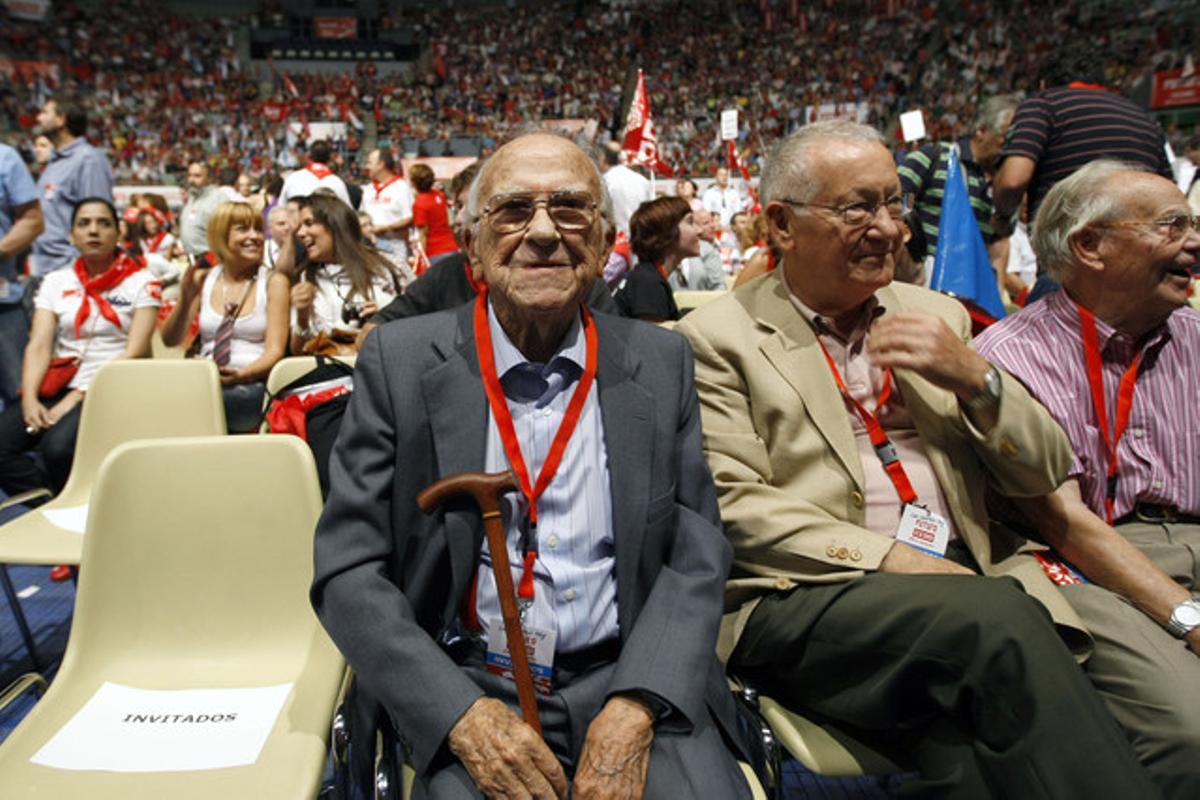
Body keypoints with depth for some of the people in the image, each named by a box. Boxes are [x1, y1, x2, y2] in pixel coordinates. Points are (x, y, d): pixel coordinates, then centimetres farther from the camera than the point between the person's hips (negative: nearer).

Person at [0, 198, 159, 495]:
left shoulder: (142, 282, 3)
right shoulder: (55, 282, 15)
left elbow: (135, 352, -6)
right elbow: (38, 346, 5)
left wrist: (77, 398, -14)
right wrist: (30, 398, -14)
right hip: (58, 386, 4)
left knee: (59, 446, -31)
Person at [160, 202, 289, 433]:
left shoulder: (274, 281, 5)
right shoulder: (202, 278, 14)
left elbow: (275, 351, -3)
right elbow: (170, 340, 10)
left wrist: (241, 375, -22)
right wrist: (185, 300, -7)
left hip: (254, 384, -3)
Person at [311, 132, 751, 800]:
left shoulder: (662, 363, 4)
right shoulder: (400, 362, -1)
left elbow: (696, 556, 2)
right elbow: (347, 569, -3)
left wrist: (635, 707, -13)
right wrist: (462, 713, -15)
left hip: (634, 676, 2)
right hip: (465, 687, -1)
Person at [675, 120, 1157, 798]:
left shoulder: (935, 315, 19)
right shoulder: (717, 337, 4)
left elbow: (1044, 473, 18)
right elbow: (733, 506, -6)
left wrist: (974, 377, -2)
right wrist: (891, 558, -16)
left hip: (971, 583, 4)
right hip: (808, 595, -3)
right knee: (994, 616, -31)